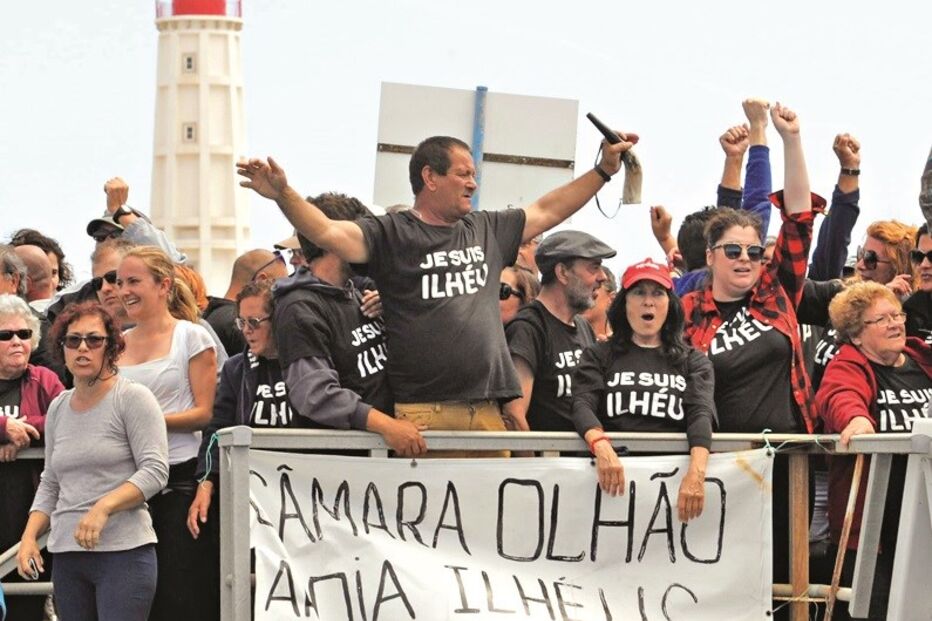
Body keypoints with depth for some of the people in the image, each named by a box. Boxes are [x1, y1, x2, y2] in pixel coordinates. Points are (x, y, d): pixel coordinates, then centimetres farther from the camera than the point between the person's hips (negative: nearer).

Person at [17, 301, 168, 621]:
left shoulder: (132, 398, -2)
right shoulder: (58, 408, 17)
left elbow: (155, 470, -11)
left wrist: (103, 507, -22)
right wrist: (29, 536, 7)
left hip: (124, 550, -6)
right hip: (66, 554, 6)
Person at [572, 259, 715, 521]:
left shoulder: (693, 362, 19)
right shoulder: (599, 356, 18)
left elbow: (701, 414, 1)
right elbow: (583, 405, 1)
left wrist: (696, 472, -20)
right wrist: (602, 448, -23)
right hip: (615, 471, -1)